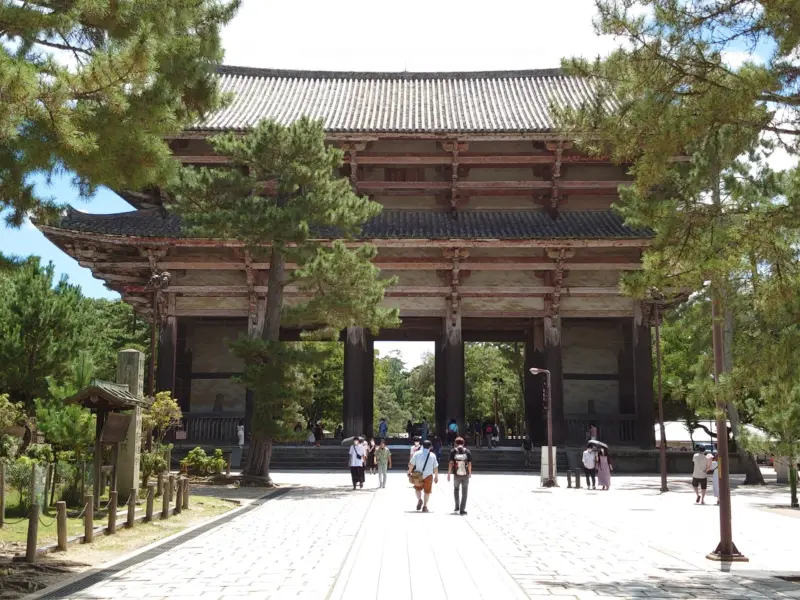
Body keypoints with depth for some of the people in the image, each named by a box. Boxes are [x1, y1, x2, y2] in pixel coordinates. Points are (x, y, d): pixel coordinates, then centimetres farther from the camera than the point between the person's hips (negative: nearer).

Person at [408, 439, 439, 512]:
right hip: (428, 476, 0)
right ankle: (424, 506, 12)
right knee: (427, 491, 13)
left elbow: (411, 464, -3)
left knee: (418, 488, 22)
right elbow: (435, 468, 0)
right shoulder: (432, 455, -2)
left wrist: (409, 472, 11)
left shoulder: (417, 454, -4)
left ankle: (419, 499, -1)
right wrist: (436, 476, 11)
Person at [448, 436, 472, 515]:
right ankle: (462, 510, 6)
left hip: (456, 475, 0)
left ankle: (457, 506, 19)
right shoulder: (467, 451, 2)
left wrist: (449, 474, -1)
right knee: (464, 492, 8)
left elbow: (451, 463, -5)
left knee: (456, 489, 23)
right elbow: (469, 464, 1)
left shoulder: (453, 451, -1)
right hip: (465, 475, 0)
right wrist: (470, 473, 15)